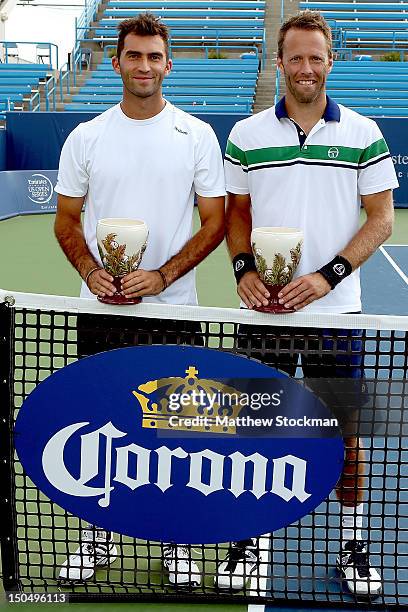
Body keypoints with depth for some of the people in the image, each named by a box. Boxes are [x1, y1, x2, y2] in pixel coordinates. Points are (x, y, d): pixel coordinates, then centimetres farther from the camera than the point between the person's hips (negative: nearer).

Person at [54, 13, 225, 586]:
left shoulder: (197, 135, 0)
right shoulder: (85, 137, 5)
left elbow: (215, 221, -1)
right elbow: (66, 222, 8)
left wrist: (162, 275, -14)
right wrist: (92, 271, -11)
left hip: (174, 308, -1)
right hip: (101, 306, 2)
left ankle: (177, 541, 28)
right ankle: (98, 537, 30)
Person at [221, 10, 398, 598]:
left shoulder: (363, 134, 1)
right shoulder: (246, 134, 5)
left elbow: (382, 219, -1)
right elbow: (235, 215, 11)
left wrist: (326, 276, -14)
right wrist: (244, 269, -8)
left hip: (336, 309, -1)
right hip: (264, 308, 1)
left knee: (345, 429, 8)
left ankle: (353, 544, 27)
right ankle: (247, 540, 27)